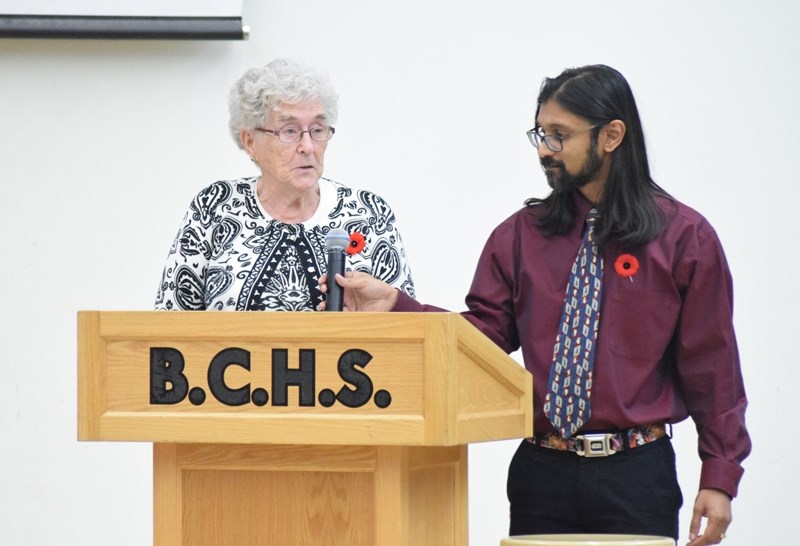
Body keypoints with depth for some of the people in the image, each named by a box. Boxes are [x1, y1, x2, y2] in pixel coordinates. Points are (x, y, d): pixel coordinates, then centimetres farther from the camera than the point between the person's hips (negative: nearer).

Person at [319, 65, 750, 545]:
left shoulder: (685, 236, 0)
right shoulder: (522, 235, 9)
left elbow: (710, 365, 0)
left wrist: (719, 478, -3)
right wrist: (395, 305, -11)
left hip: (635, 474, -2)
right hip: (542, 471, 3)